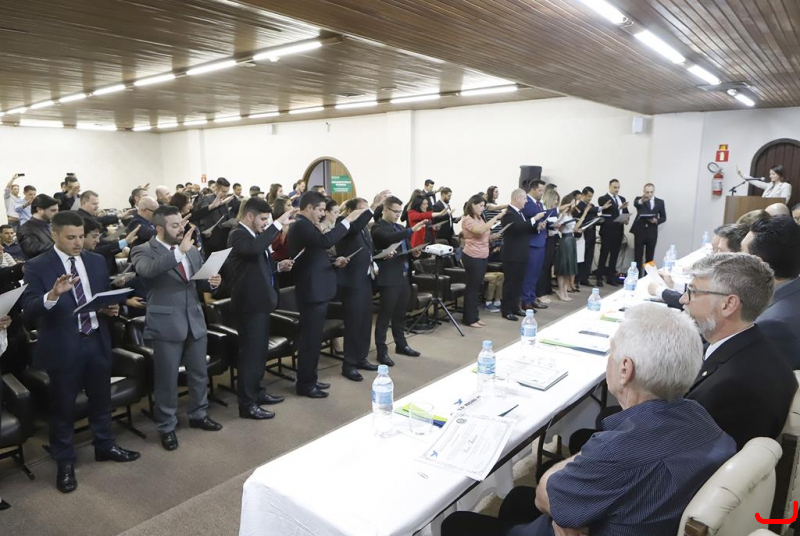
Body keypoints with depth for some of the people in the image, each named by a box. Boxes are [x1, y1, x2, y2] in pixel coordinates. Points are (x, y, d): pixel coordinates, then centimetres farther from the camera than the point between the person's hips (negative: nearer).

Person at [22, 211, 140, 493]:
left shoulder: (97, 261, 5)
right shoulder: (37, 266, -10)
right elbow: (29, 311, -18)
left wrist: (111, 308, -9)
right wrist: (53, 295, -36)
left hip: (97, 341, 5)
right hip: (63, 346, -4)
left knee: (101, 399, 19)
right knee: (63, 406, 10)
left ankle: (105, 446, 39)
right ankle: (65, 462, 27)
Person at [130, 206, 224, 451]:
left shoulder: (192, 250, 8)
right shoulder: (144, 251, -9)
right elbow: (148, 270, -32)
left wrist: (212, 282, -6)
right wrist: (179, 251, -39)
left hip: (195, 320, 6)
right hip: (166, 323, -5)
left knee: (200, 373, 17)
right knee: (167, 379, 6)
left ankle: (198, 415, 38)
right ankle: (166, 427, 24)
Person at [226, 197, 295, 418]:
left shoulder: (253, 235, 15)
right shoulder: (238, 235, -16)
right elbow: (255, 248, -38)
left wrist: (278, 266, 8)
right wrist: (278, 224, -32)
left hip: (260, 302, 10)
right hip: (250, 304, -10)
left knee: (259, 350, 18)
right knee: (250, 352, -4)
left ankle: (257, 391, 32)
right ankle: (247, 404, 5)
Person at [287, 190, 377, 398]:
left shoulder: (304, 226, 16)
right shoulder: (301, 226, -17)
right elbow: (325, 241, -33)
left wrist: (333, 263, 7)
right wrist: (347, 220, -25)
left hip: (316, 290, 11)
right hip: (312, 291, -11)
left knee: (313, 338, 17)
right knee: (310, 339, -2)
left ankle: (310, 379, 27)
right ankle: (304, 385, 8)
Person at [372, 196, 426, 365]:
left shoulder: (400, 228, 17)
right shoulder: (378, 227, -8)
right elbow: (390, 238, -28)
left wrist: (414, 252, 2)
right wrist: (412, 229, -36)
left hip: (404, 276, 8)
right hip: (389, 278, -8)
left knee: (400, 314, 17)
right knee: (385, 315, -2)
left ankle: (401, 345, 29)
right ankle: (382, 351, 4)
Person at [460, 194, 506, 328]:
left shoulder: (479, 219, 14)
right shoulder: (467, 219, -14)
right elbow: (481, 230, -31)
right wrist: (496, 217, -28)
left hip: (483, 257, 9)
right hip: (472, 257, -9)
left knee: (477, 287, 13)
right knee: (472, 287, -3)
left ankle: (474, 316, 22)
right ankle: (469, 319, 6)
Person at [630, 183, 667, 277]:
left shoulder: (660, 202, 7)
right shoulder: (639, 199, -1)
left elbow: (663, 218, 10)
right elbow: (635, 204, -27)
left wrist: (656, 221, -12)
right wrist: (641, 200, -50)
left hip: (652, 233, 2)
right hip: (639, 231, -2)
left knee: (650, 257, 8)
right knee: (638, 256, 2)